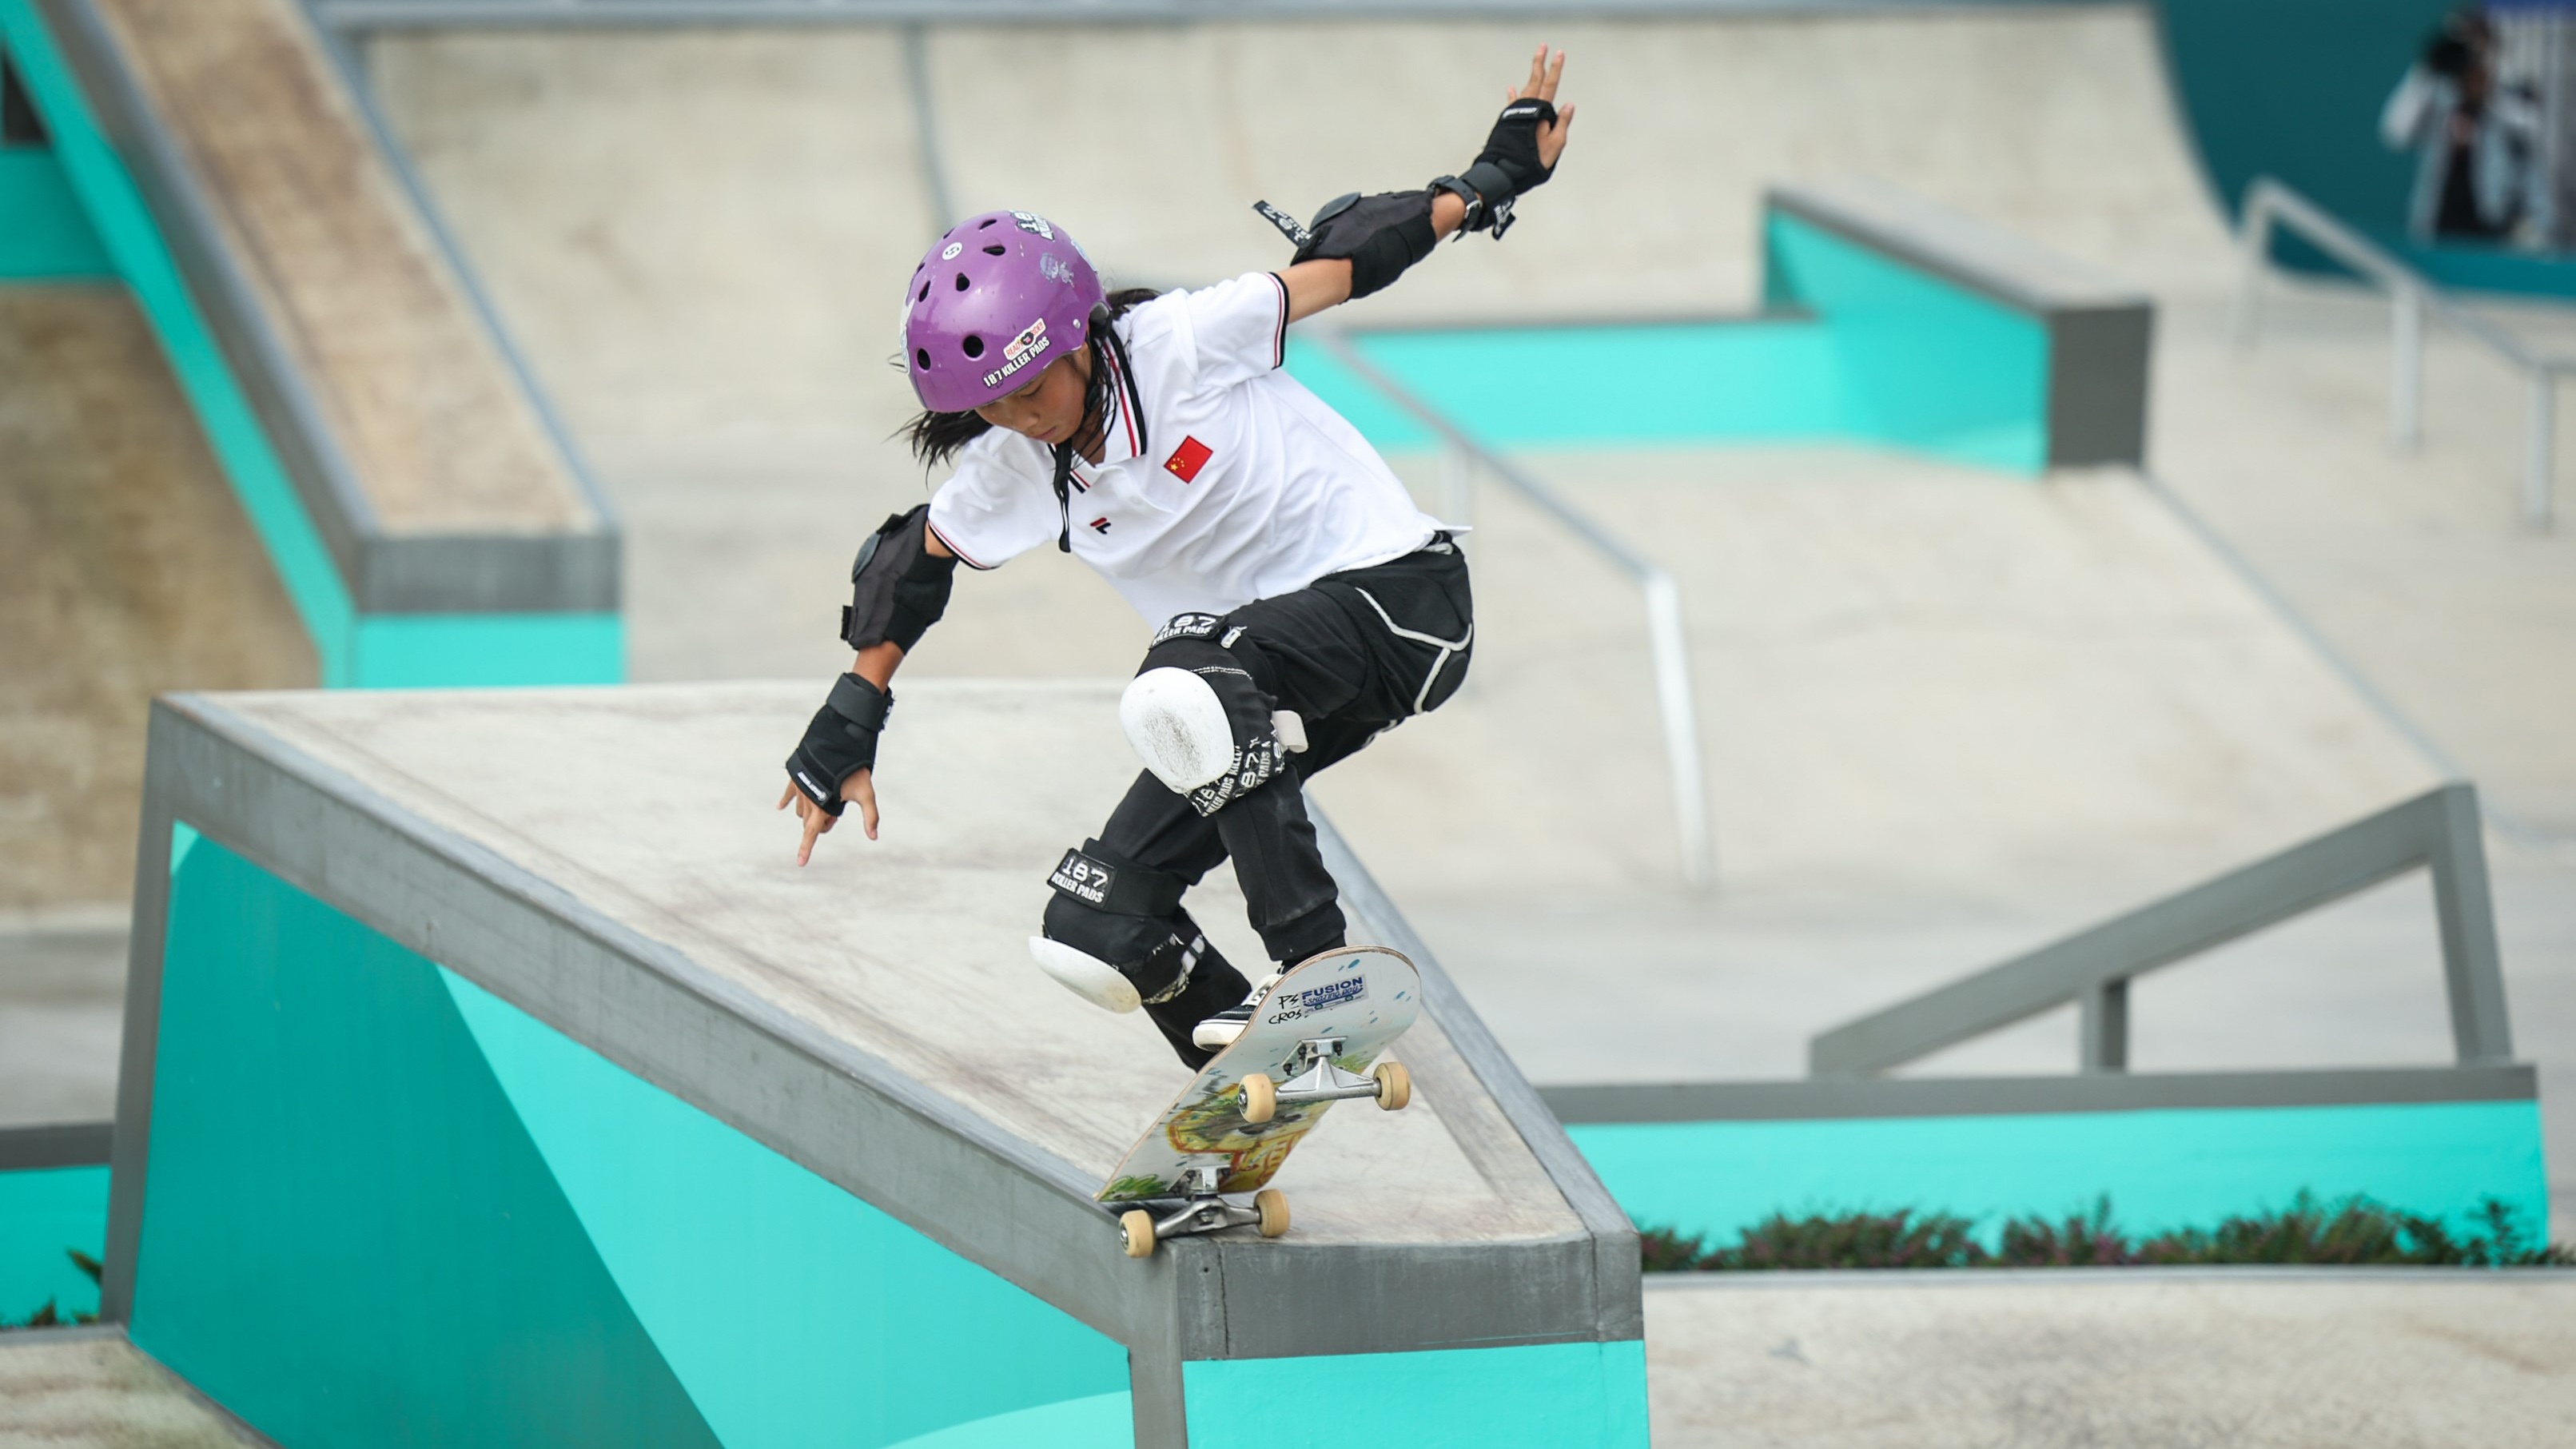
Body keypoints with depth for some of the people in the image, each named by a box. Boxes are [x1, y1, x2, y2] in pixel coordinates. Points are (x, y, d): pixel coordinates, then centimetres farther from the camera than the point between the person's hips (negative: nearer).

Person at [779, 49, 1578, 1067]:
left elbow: (1340, 262, -9)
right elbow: (911, 564, 14)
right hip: (1249, 675, 7)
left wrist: (1487, 188, -10)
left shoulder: (1182, 344, -17)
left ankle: (1317, 971, -30)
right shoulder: (1006, 474, -1)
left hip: (1392, 592, -7)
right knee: (1092, 937, -6)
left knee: (1183, 692, -37)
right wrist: (849, 724, 14)